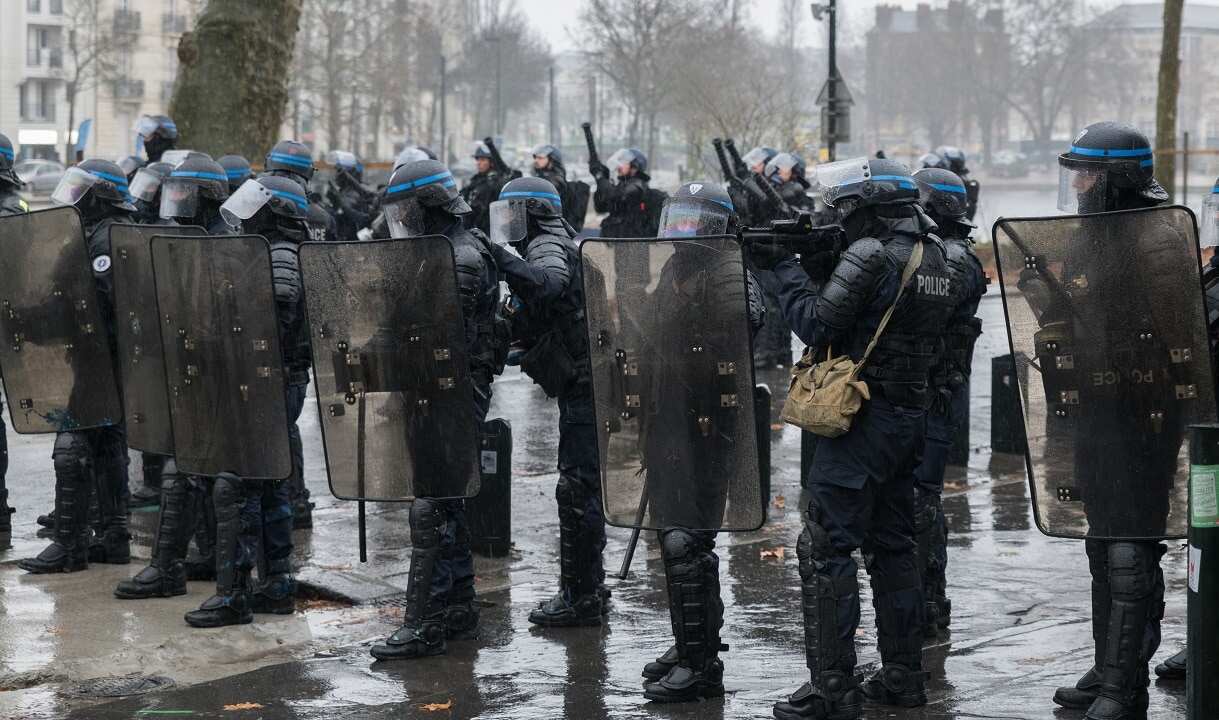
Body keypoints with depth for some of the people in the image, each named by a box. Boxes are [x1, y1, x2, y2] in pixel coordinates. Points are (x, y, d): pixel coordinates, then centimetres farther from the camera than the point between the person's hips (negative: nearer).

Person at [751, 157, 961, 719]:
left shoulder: (871, 256, -16)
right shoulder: (932, 255, 11)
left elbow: (815, 323, -15)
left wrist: (785, 267, -3)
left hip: (863, 416, -9)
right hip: (910, 415, 9)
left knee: (826, 550, -5)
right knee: (892, 546, 17)